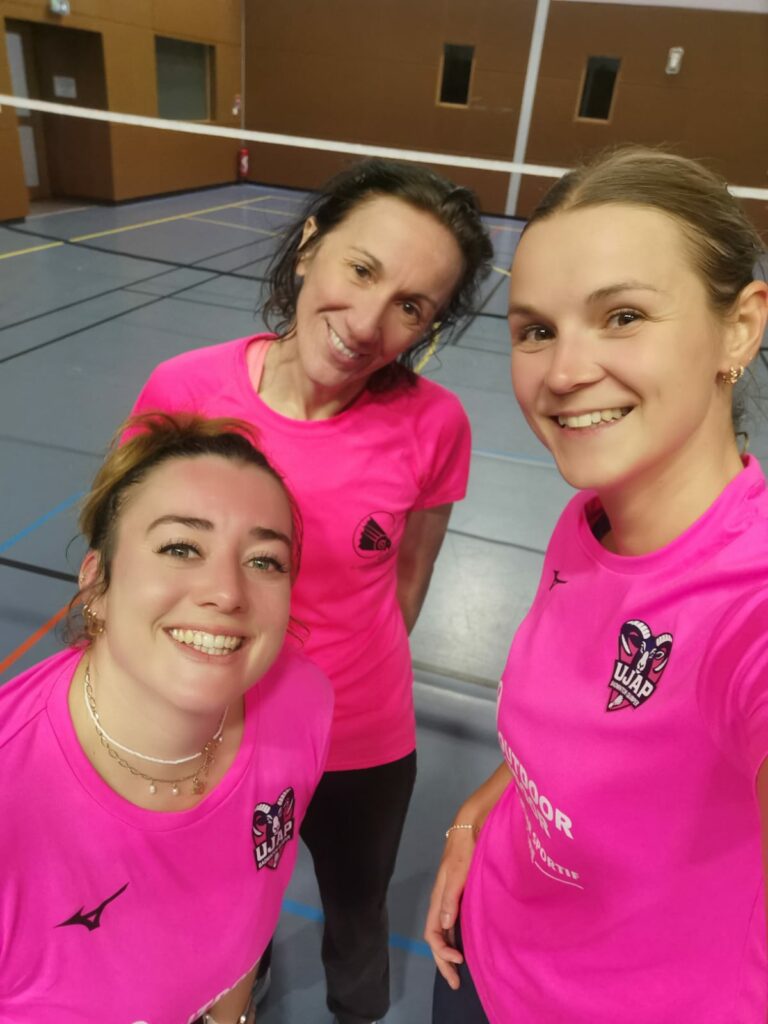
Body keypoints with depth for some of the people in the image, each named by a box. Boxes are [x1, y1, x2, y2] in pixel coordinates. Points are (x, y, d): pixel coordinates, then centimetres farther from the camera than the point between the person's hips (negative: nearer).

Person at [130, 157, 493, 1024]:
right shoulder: (182, 391, -21)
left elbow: (406, 577, -6)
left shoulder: (431, 425, -22)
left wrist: (345, 674, 4)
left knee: (357, 907, 31)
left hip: (363, 751, -1)